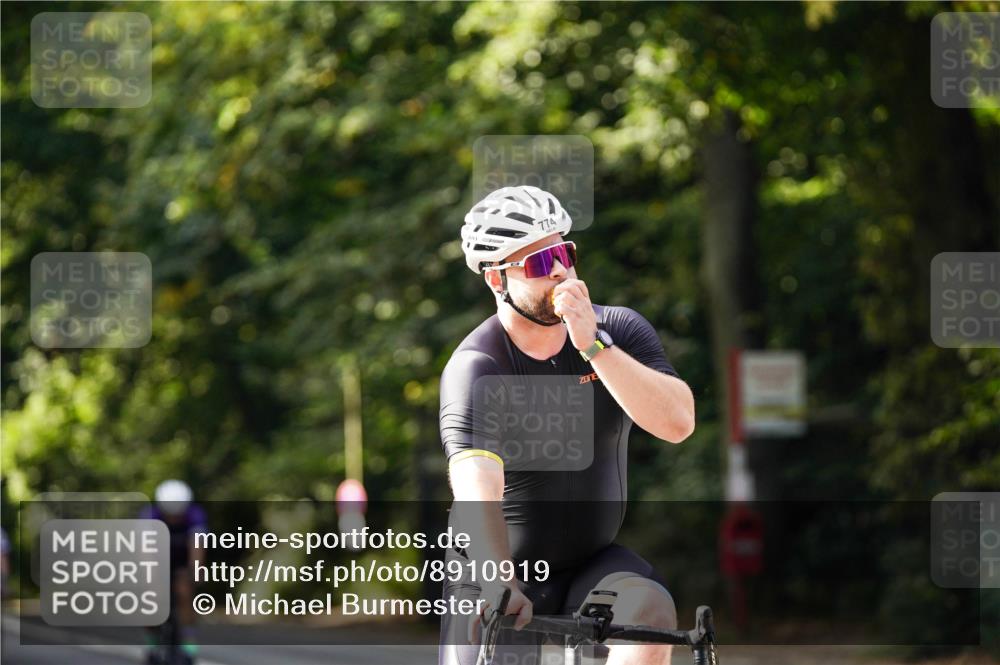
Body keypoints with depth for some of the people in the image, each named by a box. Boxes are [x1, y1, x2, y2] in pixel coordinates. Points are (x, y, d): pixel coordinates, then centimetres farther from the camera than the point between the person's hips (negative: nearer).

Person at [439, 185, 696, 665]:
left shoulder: (619, 329, -7)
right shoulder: (475, 368, -20)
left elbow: (677, 422, -24)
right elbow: (477, 487, -36)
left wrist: (593, 346, -32)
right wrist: (501, 586, -52)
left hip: (595, 562, 2)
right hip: (502, 575, -2)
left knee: (650, 610, -28)